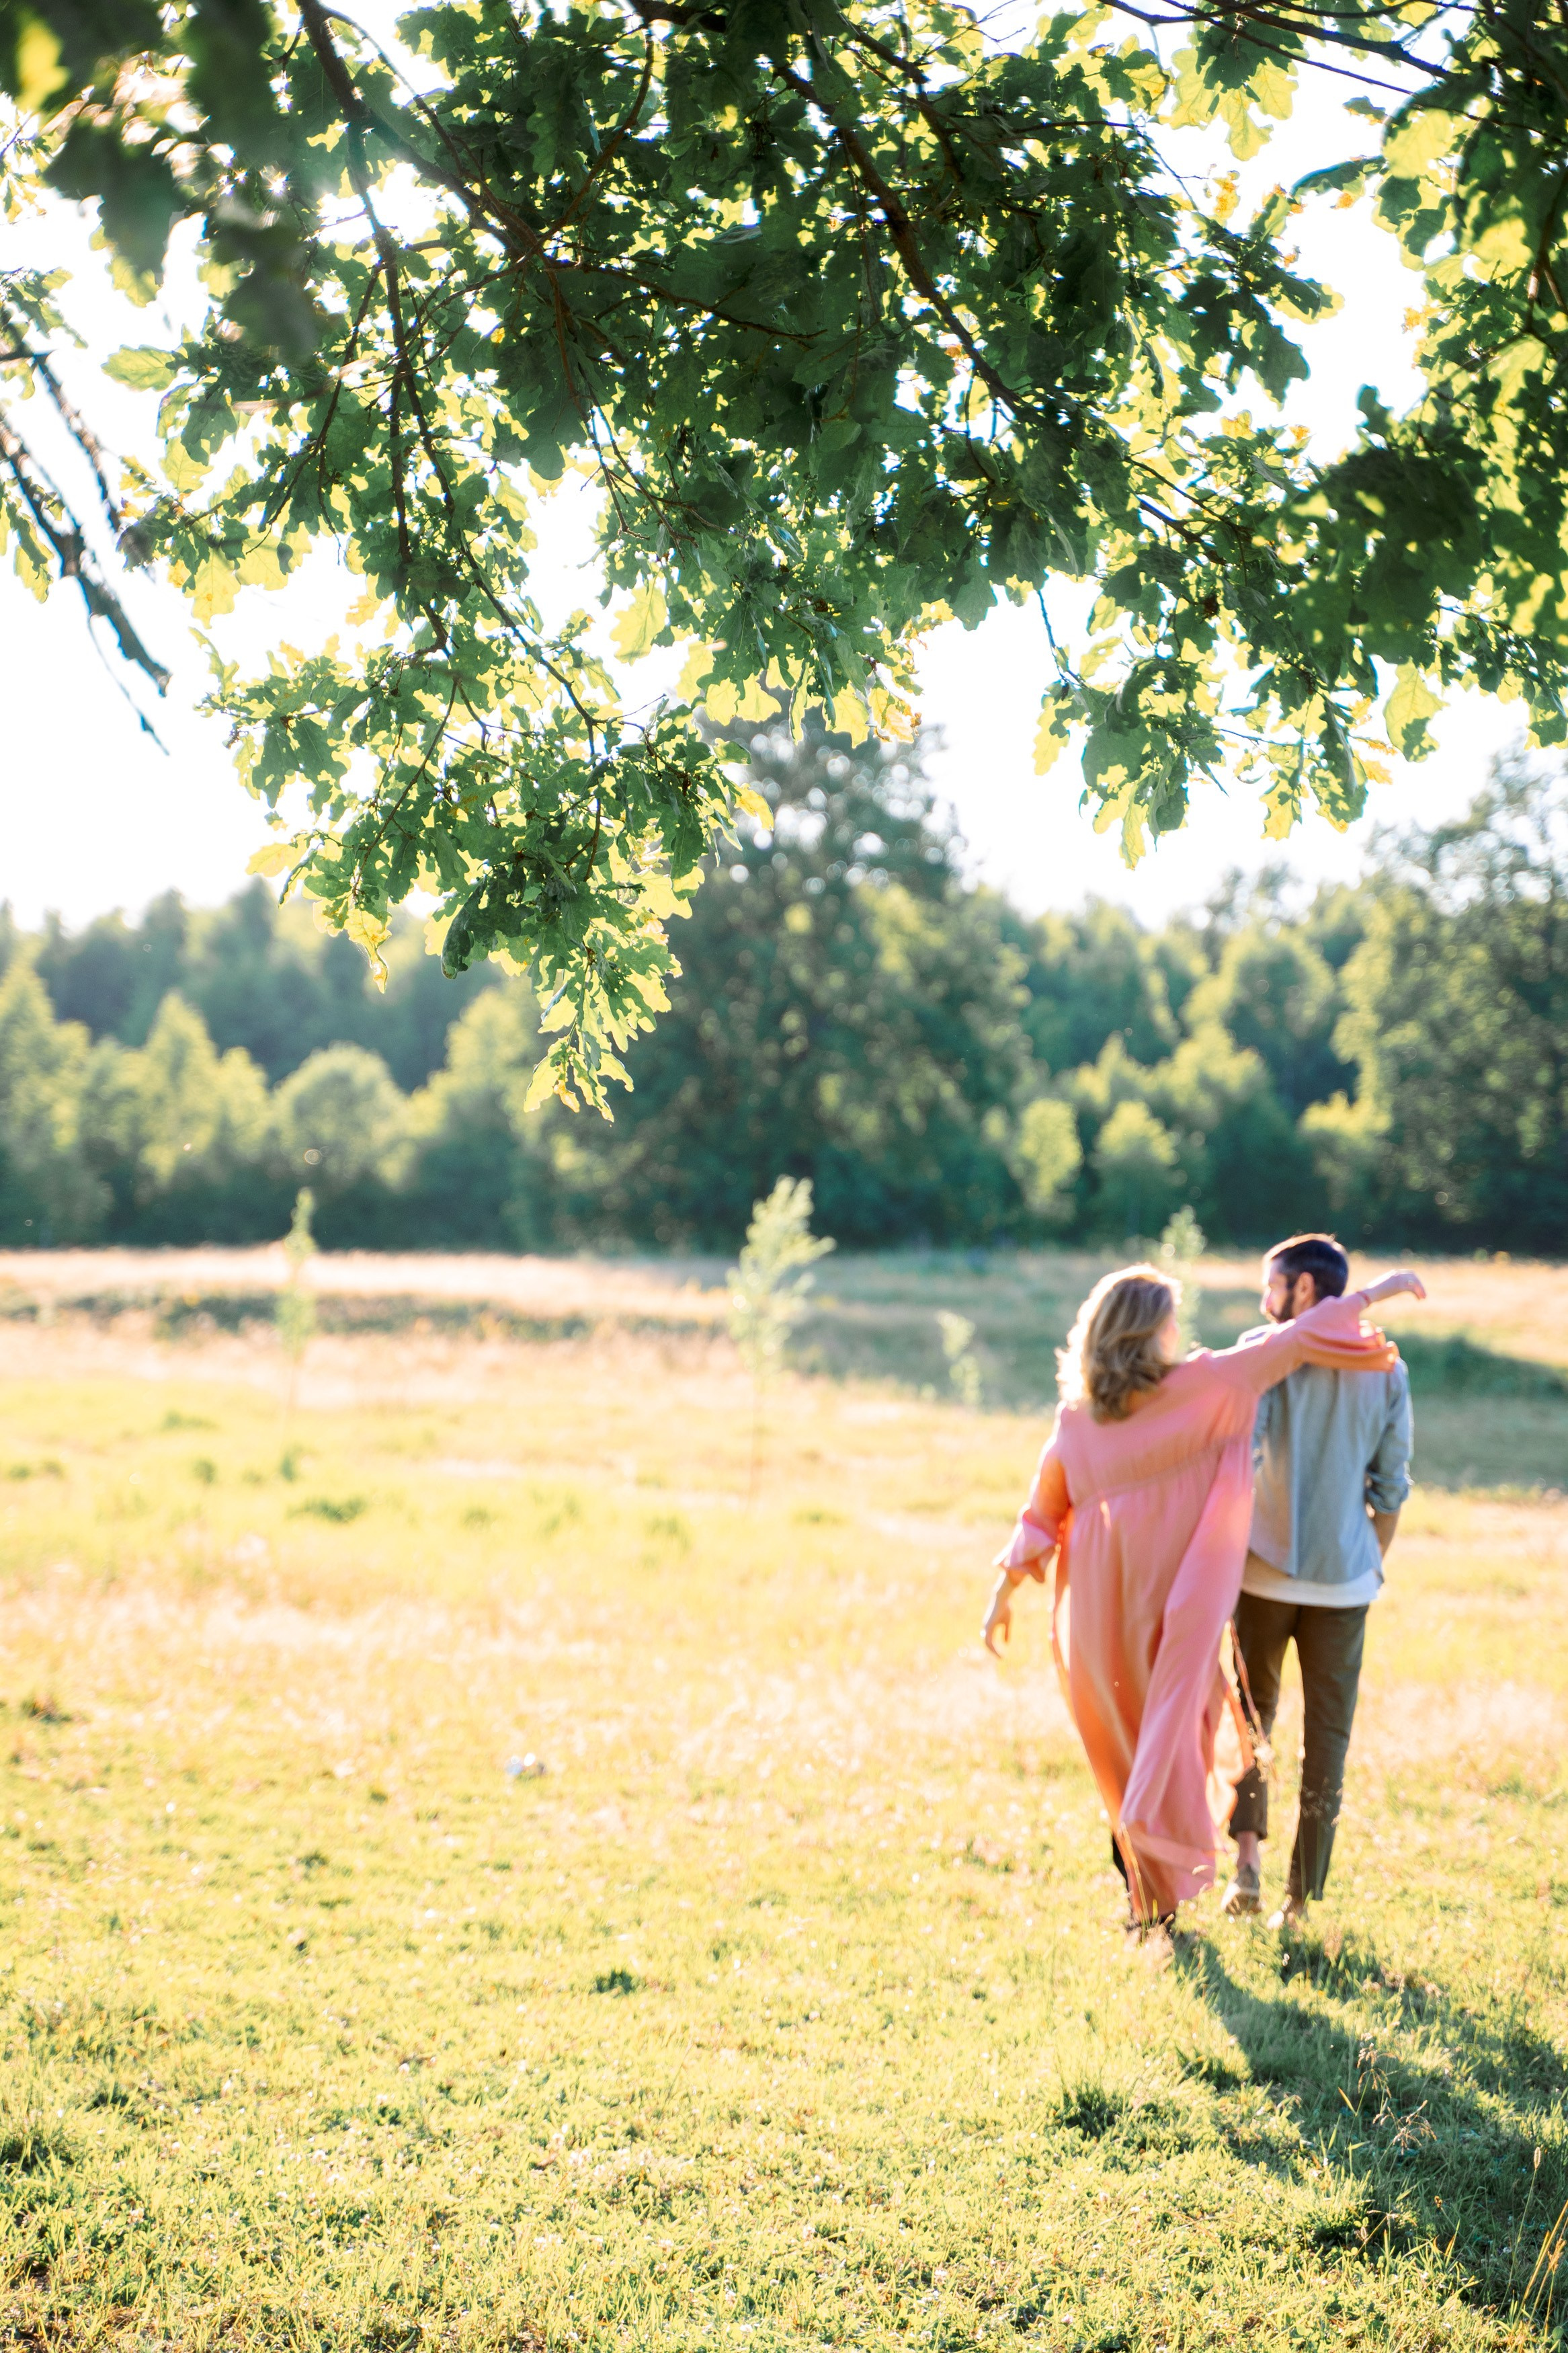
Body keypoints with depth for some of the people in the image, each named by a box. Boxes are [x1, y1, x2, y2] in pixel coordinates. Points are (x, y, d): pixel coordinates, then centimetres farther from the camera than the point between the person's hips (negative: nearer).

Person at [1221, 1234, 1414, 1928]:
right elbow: (1391, 1486, 6)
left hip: (1265, 1571, -2)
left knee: (1250, 1714, 16)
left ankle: (1248, 1858, 2)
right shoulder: (1386, 1370, 4)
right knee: (1327, 1738, 8)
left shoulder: (1264, 1352, -6)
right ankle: (1301, 1900, 8)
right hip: (1345, 1579, 2)